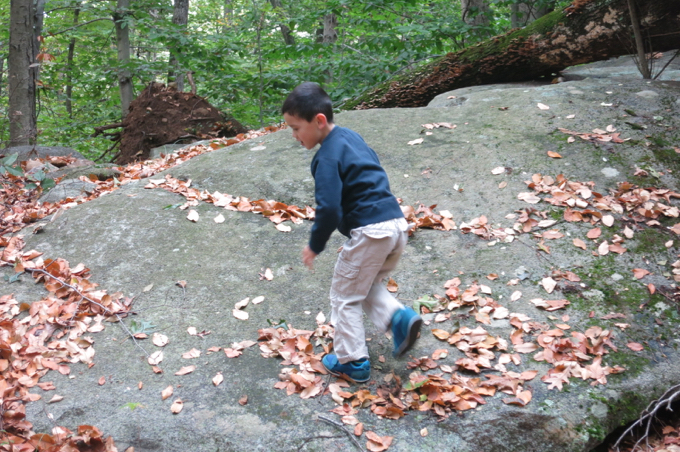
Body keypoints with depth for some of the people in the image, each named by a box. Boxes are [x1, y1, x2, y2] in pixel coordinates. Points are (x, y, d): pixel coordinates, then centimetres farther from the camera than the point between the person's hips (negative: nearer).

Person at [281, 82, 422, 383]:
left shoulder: (327, 157, -14)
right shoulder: (350, 137, 14)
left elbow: (329, 209, -20)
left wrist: (315, 246, -5)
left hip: (369, 233, -9)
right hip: (396, 224, 9)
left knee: (345, 296, 9)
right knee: (367, 285, 27)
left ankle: (352, 361, 16)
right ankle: (399, 317, 4)